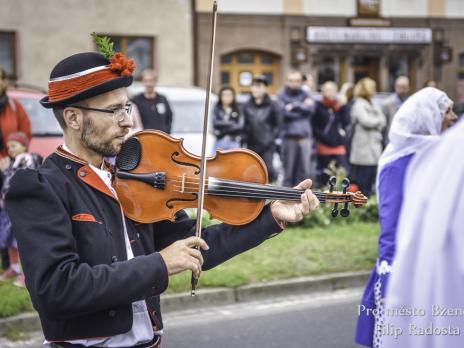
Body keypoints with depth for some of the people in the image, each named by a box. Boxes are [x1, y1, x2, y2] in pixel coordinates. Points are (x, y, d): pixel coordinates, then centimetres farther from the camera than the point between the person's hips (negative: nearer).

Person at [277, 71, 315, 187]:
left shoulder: (305, 95, 14)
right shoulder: (282, 96, 5)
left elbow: (311, 108, -4)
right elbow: (284, 112, -10)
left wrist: (295, 106, -9)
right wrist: (302, 108, -4)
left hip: (305, 136, 3)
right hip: (289, 136, -3)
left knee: (304, 169, 2)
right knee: (289, 169, -1)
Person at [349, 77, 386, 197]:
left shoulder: (373, 106, 18)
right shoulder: (359, 105, -6)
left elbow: (383, 122, 14)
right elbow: (366, 121, -16)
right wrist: (378, 121, 1)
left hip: (374, 146, 8)